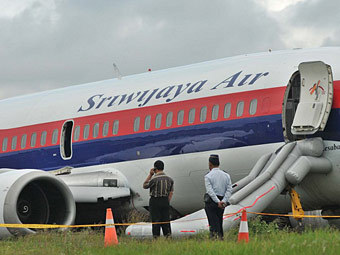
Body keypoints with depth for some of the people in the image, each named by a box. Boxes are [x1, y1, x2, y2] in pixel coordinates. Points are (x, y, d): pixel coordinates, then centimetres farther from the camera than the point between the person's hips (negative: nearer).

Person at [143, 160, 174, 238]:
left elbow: (144, 186, 1)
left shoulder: (154, 179, -14)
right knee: (166, 219, 9)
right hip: (165, 201, 5)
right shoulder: (169, 179, 5)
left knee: (156, 220, 0)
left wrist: (150, 175, 0)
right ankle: (168, 235, 6)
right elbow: (171, 193, 7)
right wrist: (167, 202, 13)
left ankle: (156, 237, 0)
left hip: (155, 201, -5)